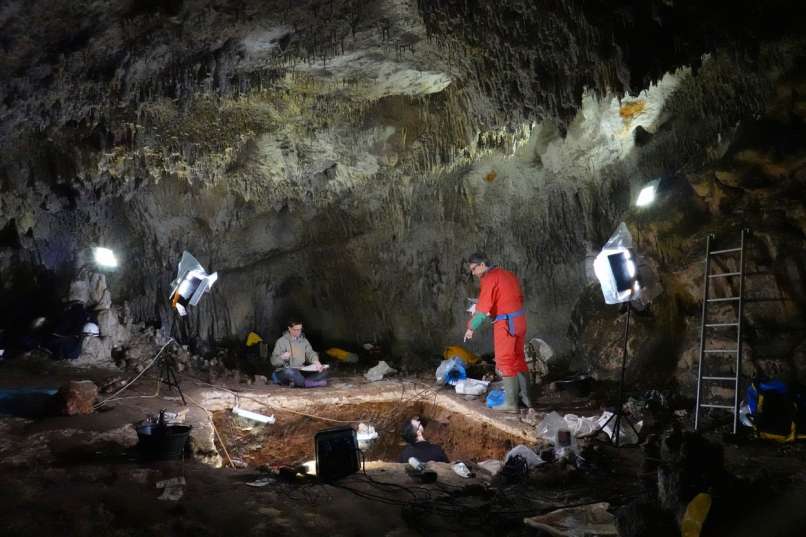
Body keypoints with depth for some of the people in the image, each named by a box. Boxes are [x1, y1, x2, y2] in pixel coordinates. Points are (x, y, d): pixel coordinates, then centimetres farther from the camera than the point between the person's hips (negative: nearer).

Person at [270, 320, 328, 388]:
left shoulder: (303, 340, 14)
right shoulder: (281, 341, -1)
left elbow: (310, 353, 5)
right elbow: (273, 361, -4)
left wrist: (316, 362, -17)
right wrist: (282, 357, -26)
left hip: (301, 371, 5)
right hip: (284, 372, -5)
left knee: (323, 372, -15)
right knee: (290, 372, -40)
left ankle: (296, 382, -27)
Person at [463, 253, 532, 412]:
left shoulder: (489, 279, -13)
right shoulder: (508, 274, 14)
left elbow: (482, 309, -17)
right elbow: (519, 298, 16)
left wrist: (471, 328, -5)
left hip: (506, 324, -9)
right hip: (519, 320, 9)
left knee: (505, 362, -1)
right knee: (518, 359, 16)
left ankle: (511, 403, 3)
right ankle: (525, 396, 23)